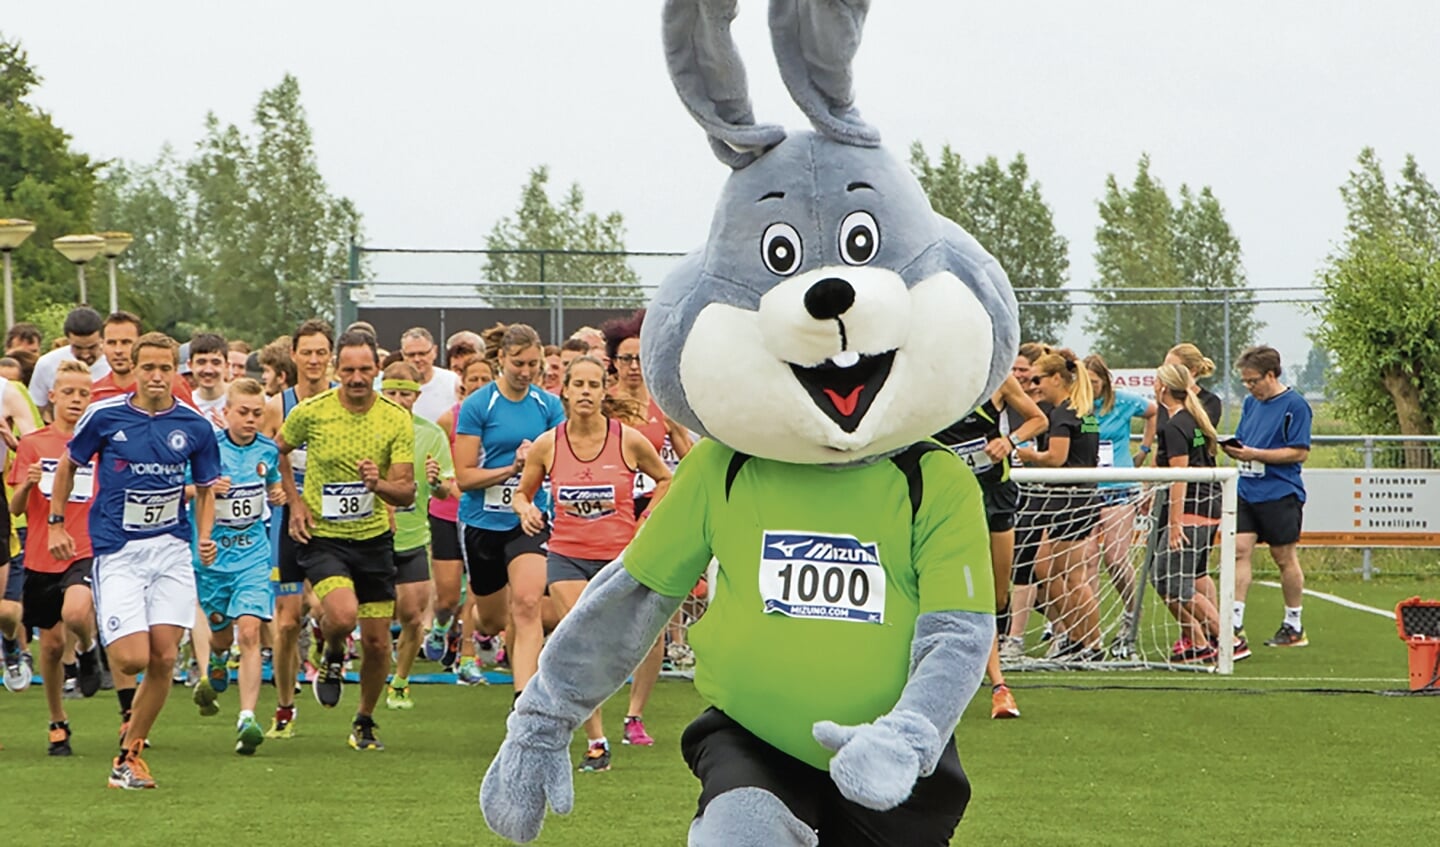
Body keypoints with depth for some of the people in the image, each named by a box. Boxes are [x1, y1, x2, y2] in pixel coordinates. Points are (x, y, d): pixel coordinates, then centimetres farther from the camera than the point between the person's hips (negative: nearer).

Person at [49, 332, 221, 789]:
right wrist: (56, 523, 10)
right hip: (117, 552, -2)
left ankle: (129, 753, 10)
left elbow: (205, 489, 13)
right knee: (132, 659, -14)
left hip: (171, 550, 2)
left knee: (164, 660, -5)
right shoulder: (104, 416, -5)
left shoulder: (194, 426, 1)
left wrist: (205, 537, -2)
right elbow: (68, 465, 11)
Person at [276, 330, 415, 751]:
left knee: (377, 642, 4)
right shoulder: (311, 412, -9)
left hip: (374, 538, 2)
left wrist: (379, 484, -29)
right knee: (343, 614, -28)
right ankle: (333, 658, 8)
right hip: (322, 536, -2)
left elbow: (407, 492, -8)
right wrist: (294, 500, 2)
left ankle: (365, 721, 28)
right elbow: (277, 451, 12)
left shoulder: (397, 420, -6)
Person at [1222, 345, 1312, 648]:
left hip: (1280, 495, -7)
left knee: (1285, 558, 4)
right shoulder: (1251, 403, 13)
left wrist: (1255, 454, -20)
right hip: (1247, 492, 7)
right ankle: (1235, 623, -6)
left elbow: (1300, 452, -14)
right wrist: (1234, 449, -4)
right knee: (1239, 551, -4)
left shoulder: (1294, 405, -10)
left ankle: (1294, 627, 16)